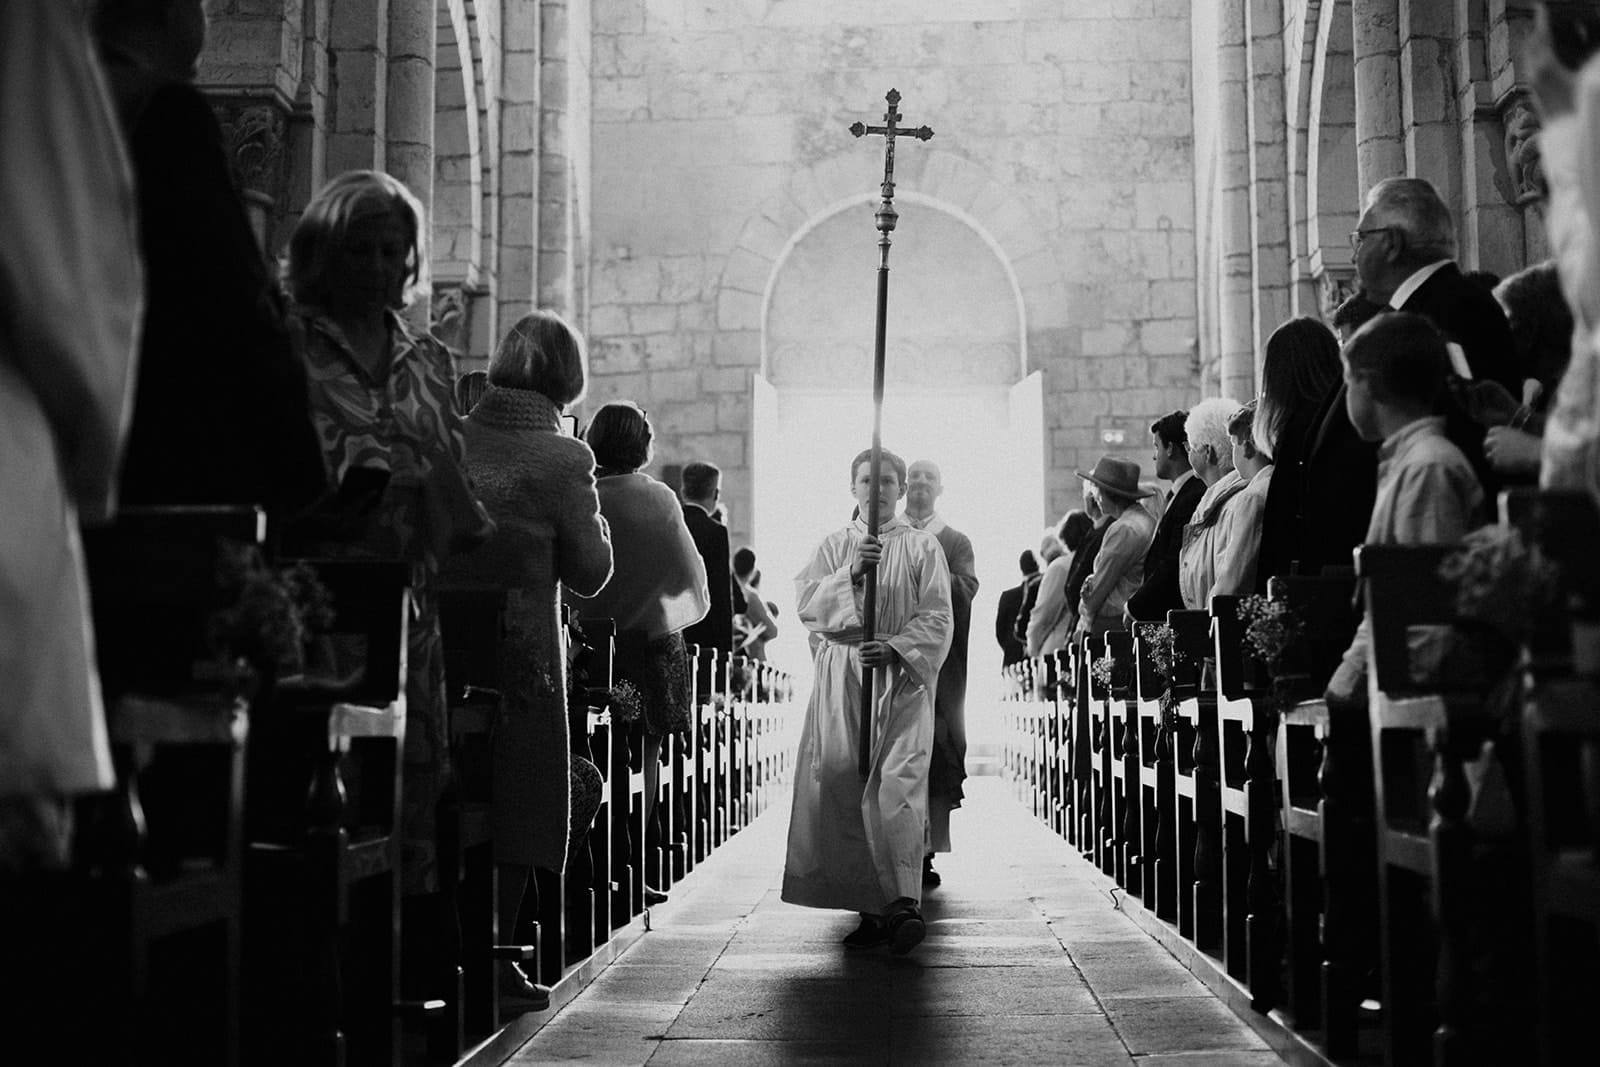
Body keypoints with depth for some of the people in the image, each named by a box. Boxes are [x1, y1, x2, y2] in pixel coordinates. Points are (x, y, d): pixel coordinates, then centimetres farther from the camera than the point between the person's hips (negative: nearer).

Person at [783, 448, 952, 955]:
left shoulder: (922, 546, 8)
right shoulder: (835, 546, 14)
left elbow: (936, 618, 1)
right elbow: (805, 603, 1)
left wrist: (896, 647, -14)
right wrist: (850, 573, -13)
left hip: (903, 679, -2)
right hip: (843, 680, 2)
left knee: (898, 786, -17)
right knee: (846, 790, -1)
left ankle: (904, 902, -22)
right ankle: (873, 908, 6)